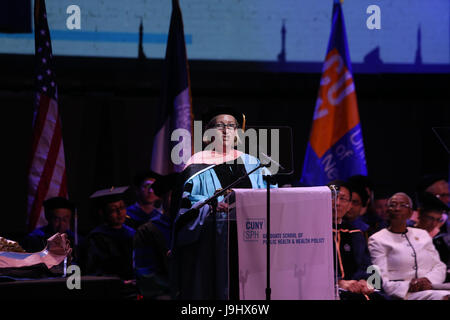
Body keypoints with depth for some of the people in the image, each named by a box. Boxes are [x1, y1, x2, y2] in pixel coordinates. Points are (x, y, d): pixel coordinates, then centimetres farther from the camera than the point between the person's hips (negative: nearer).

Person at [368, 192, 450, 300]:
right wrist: (408, 286, -21)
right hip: (404, 294, -5)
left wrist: (428, 280, -8)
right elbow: (381, 282, -4)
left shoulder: (423, 234, 23)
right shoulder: (377, 240, 7)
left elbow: (439, 266, 15)